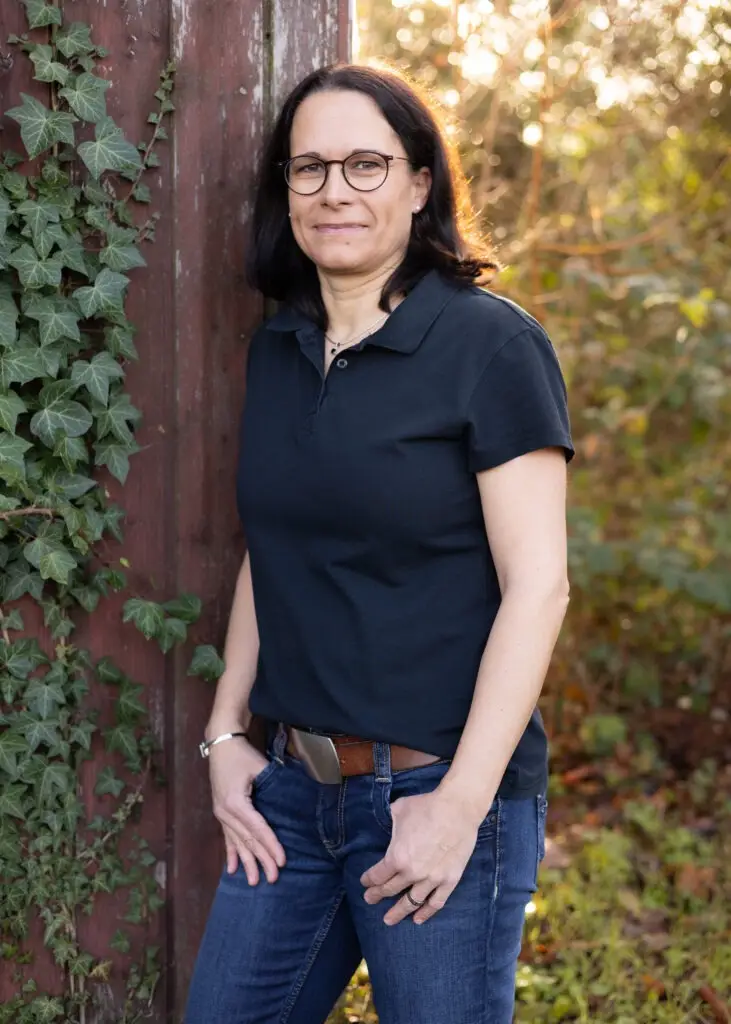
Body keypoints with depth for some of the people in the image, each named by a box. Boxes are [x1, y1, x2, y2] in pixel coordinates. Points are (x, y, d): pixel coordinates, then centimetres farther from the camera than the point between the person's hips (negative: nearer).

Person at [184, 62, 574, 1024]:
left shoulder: (491, 345, -11)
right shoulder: (277, 349, 8)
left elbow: (537, 586, -14)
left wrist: (461, 802, -17)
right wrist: (226, 734, 7)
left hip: (438, 790, -6)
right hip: (291, 788, 6)